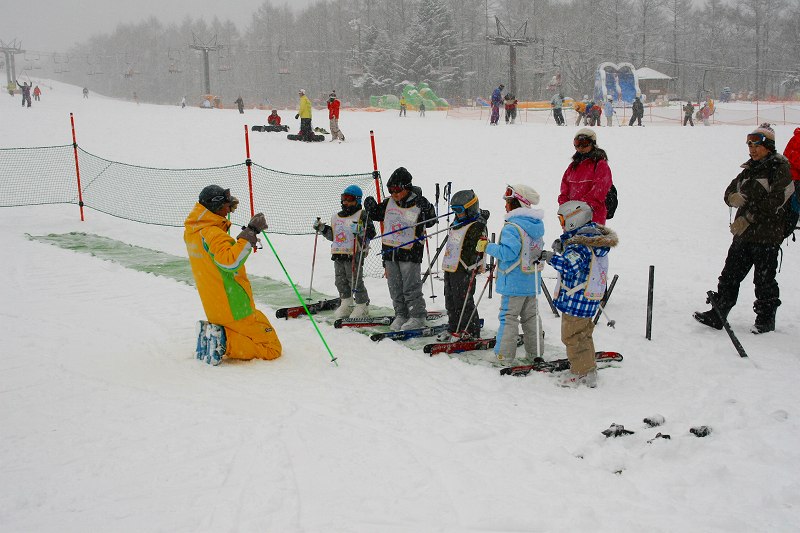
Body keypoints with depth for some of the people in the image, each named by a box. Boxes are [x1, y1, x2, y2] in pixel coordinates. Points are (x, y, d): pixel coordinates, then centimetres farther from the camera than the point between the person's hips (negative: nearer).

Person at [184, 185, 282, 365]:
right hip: (235, 308, -9)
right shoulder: (213, 233, -21)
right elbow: (230, 261, -36)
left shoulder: (191, 231, 6)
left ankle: (212, 334, 4)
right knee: (272, 349, -4)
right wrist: (250, 233, -33)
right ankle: (222, 342, -15)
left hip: (213, 308, 9)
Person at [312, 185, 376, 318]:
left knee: (355, 281, -3)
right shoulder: (336, 217, 17)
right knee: (340, 281, 12)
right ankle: (346, 304, 25)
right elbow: (332, 235, 24)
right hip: (338, 254, 7)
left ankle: (362, 305, 10)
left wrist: (360, 231, -28)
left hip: (354, 254, -7)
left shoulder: (362, 215, -5)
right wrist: (322, 229, 13)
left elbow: (371, 233, -12)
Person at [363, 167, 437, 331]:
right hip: (390, 250, 6)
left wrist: (428, 213, -24)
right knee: (395, 287, 11)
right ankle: (401, 315, 21)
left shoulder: (419, 203, -8)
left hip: (410, 251, -6)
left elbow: (430, 222, -4)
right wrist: (371, 207, 1)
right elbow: (376, 215, 21)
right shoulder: (388, 203, 7)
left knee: (411, 287, -3)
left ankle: (417, 317, 6)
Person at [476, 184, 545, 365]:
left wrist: (488, 247, -17)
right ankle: (535, 352, 23)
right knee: (531, 316, 16)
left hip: (514, 282, -8)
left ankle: (504, 355, 0)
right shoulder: (538, 225, 8)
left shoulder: (512, 227, -19)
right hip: (532, 280, 8)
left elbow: (507, 252, -26)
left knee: (508, 316, -2)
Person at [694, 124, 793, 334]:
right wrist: (738, 197, -11)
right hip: (744, 233, 7)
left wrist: (746, 218, -17)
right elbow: (729, 194, 13)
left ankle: (766, 320, 16)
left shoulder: (780, 168, -7)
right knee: (730, 275, 5)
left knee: (764, 279, 2)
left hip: (767, 234, -7)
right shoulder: (750, 169, 15)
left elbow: (774, 201, -17)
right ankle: (717, 315, 9)